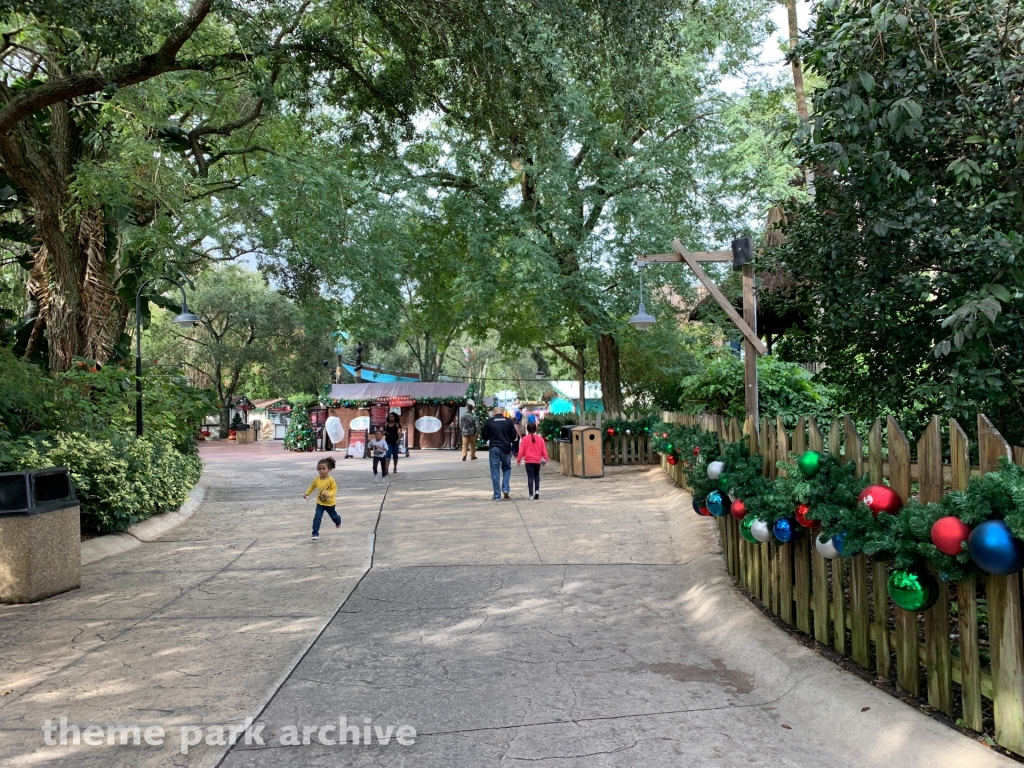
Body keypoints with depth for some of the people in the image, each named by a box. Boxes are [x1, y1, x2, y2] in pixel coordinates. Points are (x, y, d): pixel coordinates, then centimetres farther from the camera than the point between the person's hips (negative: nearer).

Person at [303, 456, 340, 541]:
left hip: (329, 503, -2)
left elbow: (334, 489, -20)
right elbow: (312, 486, 8)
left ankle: (338, 520, 57)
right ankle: (315, 534, -8)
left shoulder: (331, 480, -22)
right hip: (320, 503, 2)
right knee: (317, 518, -11)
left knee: (333, 515, 22)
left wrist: (329, 494, -37)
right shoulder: (317, 479, -9)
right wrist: (307, 493, 1)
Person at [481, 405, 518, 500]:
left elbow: (484, 436, 1)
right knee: (507, 469, 20)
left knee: (495, 472, 5)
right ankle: (505, 489, 4)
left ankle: (497, 495, 6)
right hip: (506, 448, 1)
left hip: (493, 448, -1)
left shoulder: (489, 421, -2)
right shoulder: (509, 421, 0)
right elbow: (513, 435, 2)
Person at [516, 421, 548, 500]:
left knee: (530, 477, 2)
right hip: (537, 461, 2)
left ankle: (531, 495, -1)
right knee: (536, 476, 21)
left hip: (529, 461, -2)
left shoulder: (525, 439, -6)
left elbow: (521, 450, -5)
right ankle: (537, 490, 4)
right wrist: (545, 459, 14)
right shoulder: (540, 438, 0)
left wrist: (518, 459, 5)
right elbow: (544, 450, 3)